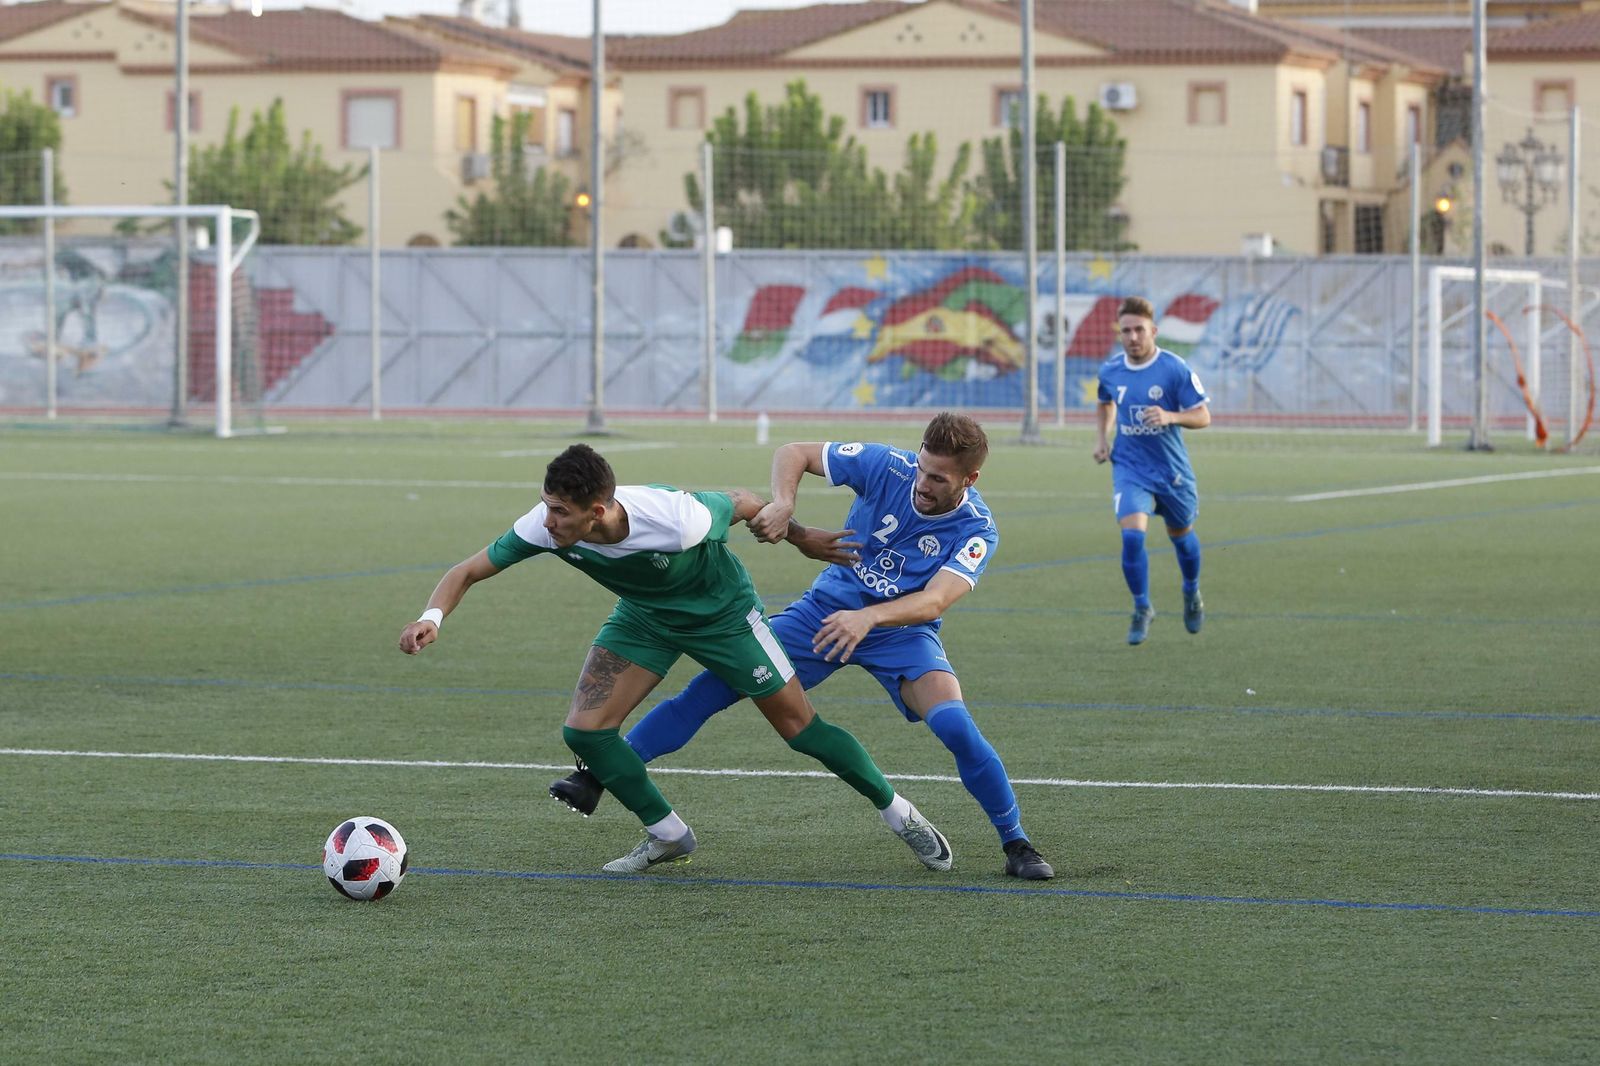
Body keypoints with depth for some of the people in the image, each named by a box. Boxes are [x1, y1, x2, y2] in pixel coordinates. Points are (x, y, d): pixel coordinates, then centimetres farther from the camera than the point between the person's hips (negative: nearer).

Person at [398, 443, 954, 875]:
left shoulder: (676, 520, -40)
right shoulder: (544, 526, -30)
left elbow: (741, 502, -19)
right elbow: (467, 571, -19)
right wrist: (432, 617, -39)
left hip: (721, 613, -4)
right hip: (642, 618, 4)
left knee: (800, 728, -1)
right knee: (584, 729, -12)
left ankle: (899, 814, 21)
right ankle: (668, 835, 9)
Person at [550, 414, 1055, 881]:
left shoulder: (976, 530, -21)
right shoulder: (888, 466, -17)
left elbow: (934, 600, -35)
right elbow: (792, 453, -8)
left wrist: (869, 616, -52)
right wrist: (783, 503, -28)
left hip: (901, 631, -2)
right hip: (828, 610, 2)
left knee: (954, 723, -27)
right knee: (716, 683, -9)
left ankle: (1015, 844, -8)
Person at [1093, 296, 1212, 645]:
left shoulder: (1175, 369, -13)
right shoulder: (1110, 371, -1)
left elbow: (1203, 417, -12)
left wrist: (1170, 417, -30)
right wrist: (1101, 437, 5)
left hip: (1171, 468, -1)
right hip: (1130, 468, 1)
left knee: (1180, 535, 17)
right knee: (1132, 535, -18)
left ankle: (1192, 593, 46)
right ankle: (1142, 610, -2)